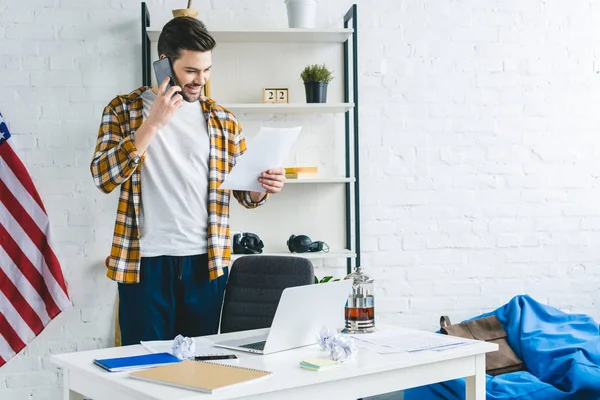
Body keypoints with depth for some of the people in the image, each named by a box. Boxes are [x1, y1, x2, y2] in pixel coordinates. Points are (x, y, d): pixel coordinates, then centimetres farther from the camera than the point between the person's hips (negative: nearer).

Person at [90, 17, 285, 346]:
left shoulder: (222, 120, 9)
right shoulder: (124, 109, 2)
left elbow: (245, 193, 13)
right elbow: (103, 177, -11)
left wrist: (263, 187, -11)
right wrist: (153, 122, -17)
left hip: (206, 263, 3)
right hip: (145, 262, -2)